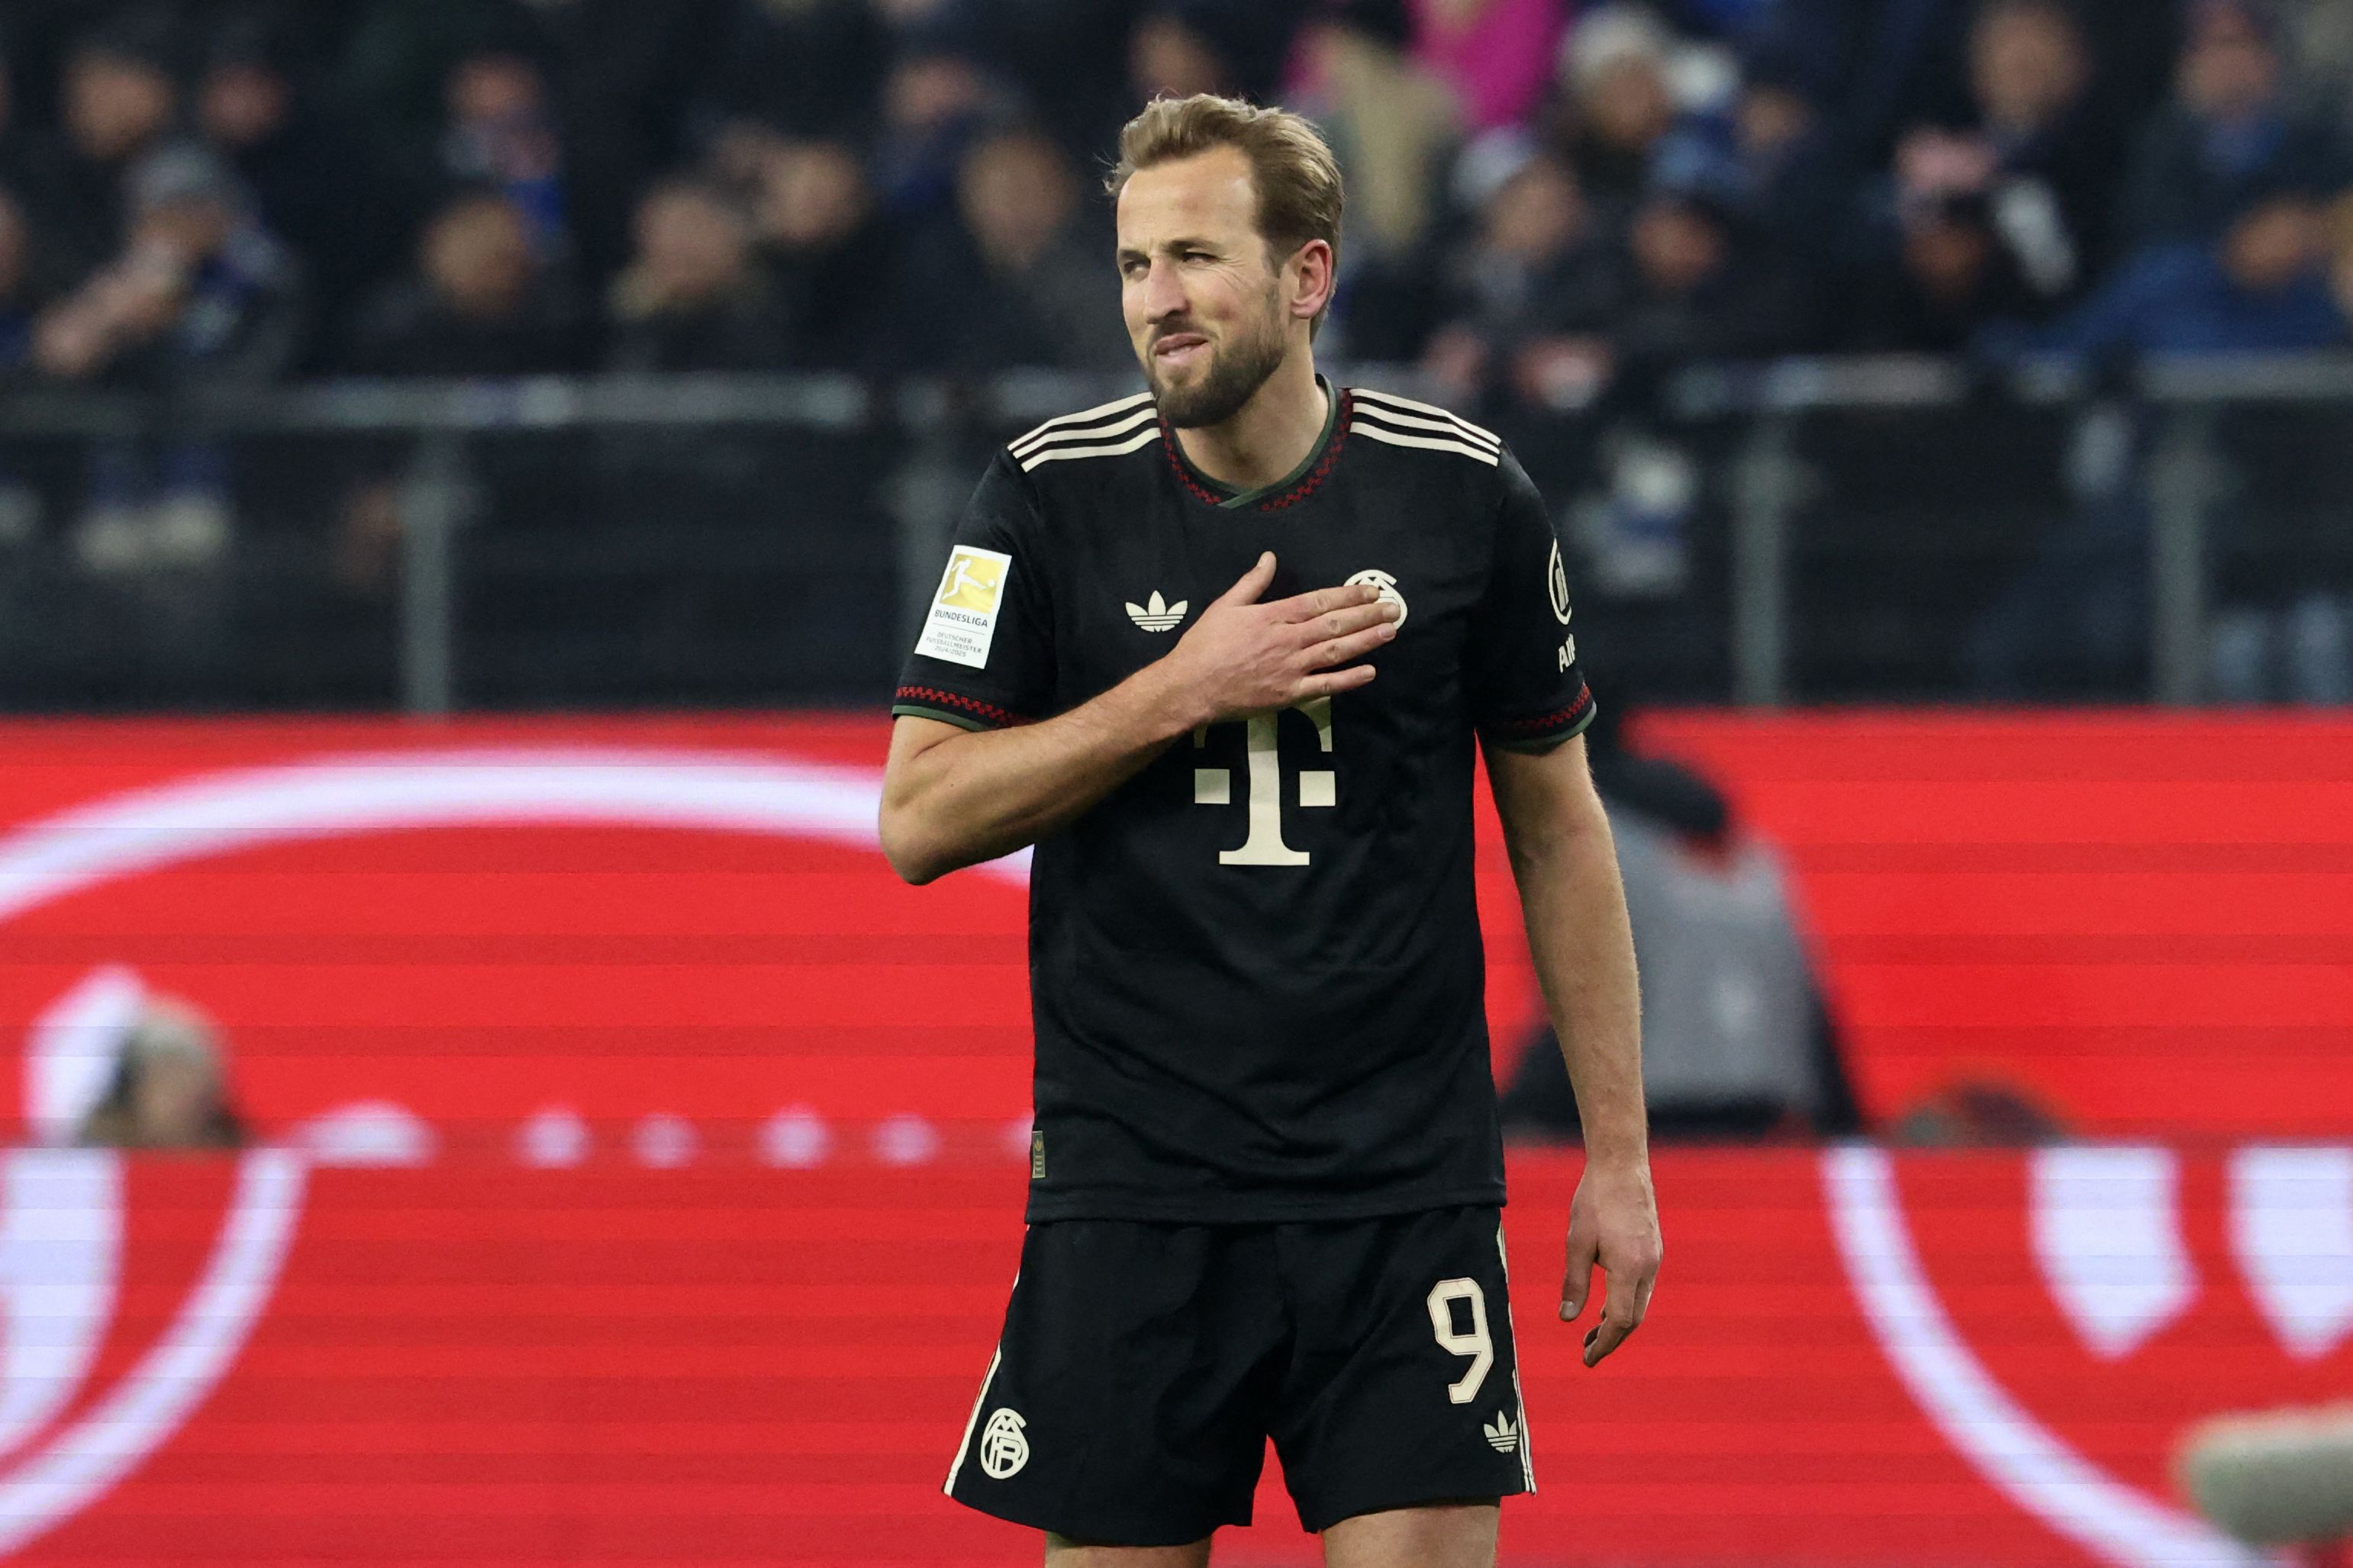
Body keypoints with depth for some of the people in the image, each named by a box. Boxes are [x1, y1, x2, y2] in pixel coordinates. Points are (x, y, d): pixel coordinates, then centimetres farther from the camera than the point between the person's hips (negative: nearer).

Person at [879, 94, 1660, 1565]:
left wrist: (1618, 1154, 7)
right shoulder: (1054, 495, 0)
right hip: (1129, 1197, 0)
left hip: (1405, 1192, 0)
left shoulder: (1467, 495, 1)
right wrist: (1182, 692, -14)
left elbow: (1557, 827, 10)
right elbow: (919, 820, -4)